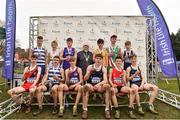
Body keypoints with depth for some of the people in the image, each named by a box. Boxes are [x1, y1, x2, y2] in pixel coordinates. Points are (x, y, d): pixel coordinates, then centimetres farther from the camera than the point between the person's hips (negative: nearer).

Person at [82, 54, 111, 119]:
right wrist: (90, 72, -22)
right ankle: (85, 110, -29)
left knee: (107, 86, -30)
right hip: (91, 86, 0)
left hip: (100, 87, 1)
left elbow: (105, 80, -11)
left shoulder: (103, 69, 1)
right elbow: (85, 79, -6)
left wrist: (99, 84, -30)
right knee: (86, 86, -34)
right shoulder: (90, 67, 1)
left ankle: (107, 110, -24)